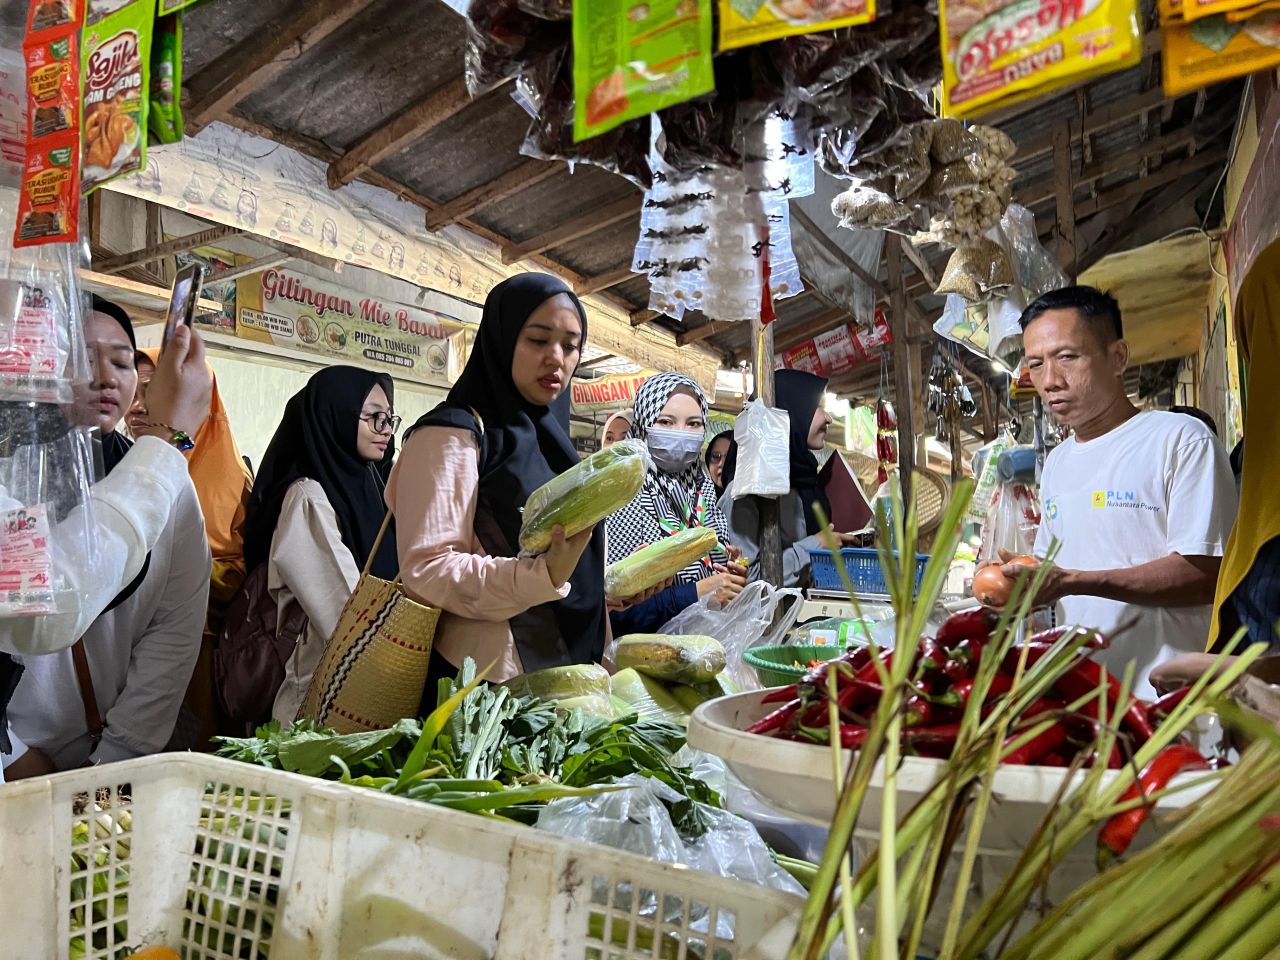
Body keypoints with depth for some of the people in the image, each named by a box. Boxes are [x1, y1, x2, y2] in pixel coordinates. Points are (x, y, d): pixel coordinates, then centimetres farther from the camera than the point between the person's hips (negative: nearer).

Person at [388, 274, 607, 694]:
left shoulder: (545, 439, 13)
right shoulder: (451, 436, -11)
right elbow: (425, 571, -21)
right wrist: (544, 574, -32)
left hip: (562, 678, 8)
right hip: (482, 687, -8)